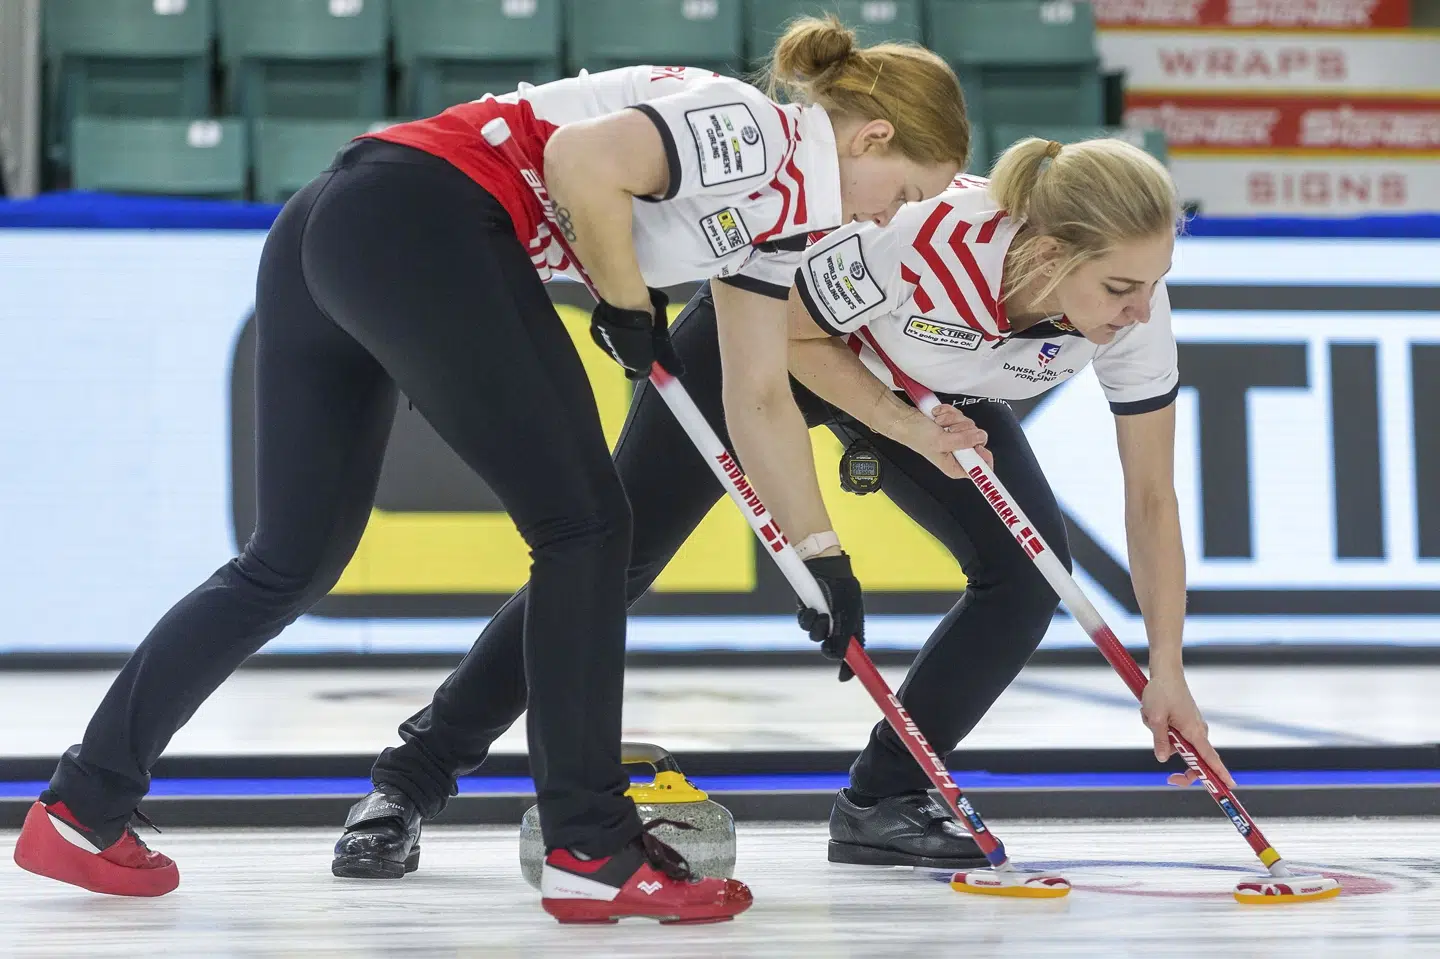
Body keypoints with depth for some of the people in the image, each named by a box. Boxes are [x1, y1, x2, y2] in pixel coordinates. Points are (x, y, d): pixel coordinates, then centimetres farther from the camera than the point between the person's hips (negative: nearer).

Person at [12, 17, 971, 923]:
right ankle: (591, 850, -3)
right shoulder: (761, 134, -6)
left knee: (295, 560, 13)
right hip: (423, 218, -10)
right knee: (581, 524, -4)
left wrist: (822, 561, 32)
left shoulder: (775, 205, 23)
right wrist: (629, 303, -6)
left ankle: (85, 807, 16)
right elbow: (583, 160, -21)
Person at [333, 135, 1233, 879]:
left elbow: (1152, 498, -18)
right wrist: (904, 425, -32)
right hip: (771, 330, -4)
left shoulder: (1136, 310, -29)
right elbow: (788, 334, -23)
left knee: (1029, 562, -15)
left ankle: (884, 800, 1)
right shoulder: (928, 238, -43)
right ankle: (414, 780, 3)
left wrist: (1167, 675, -19)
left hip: (934, 382, 5)